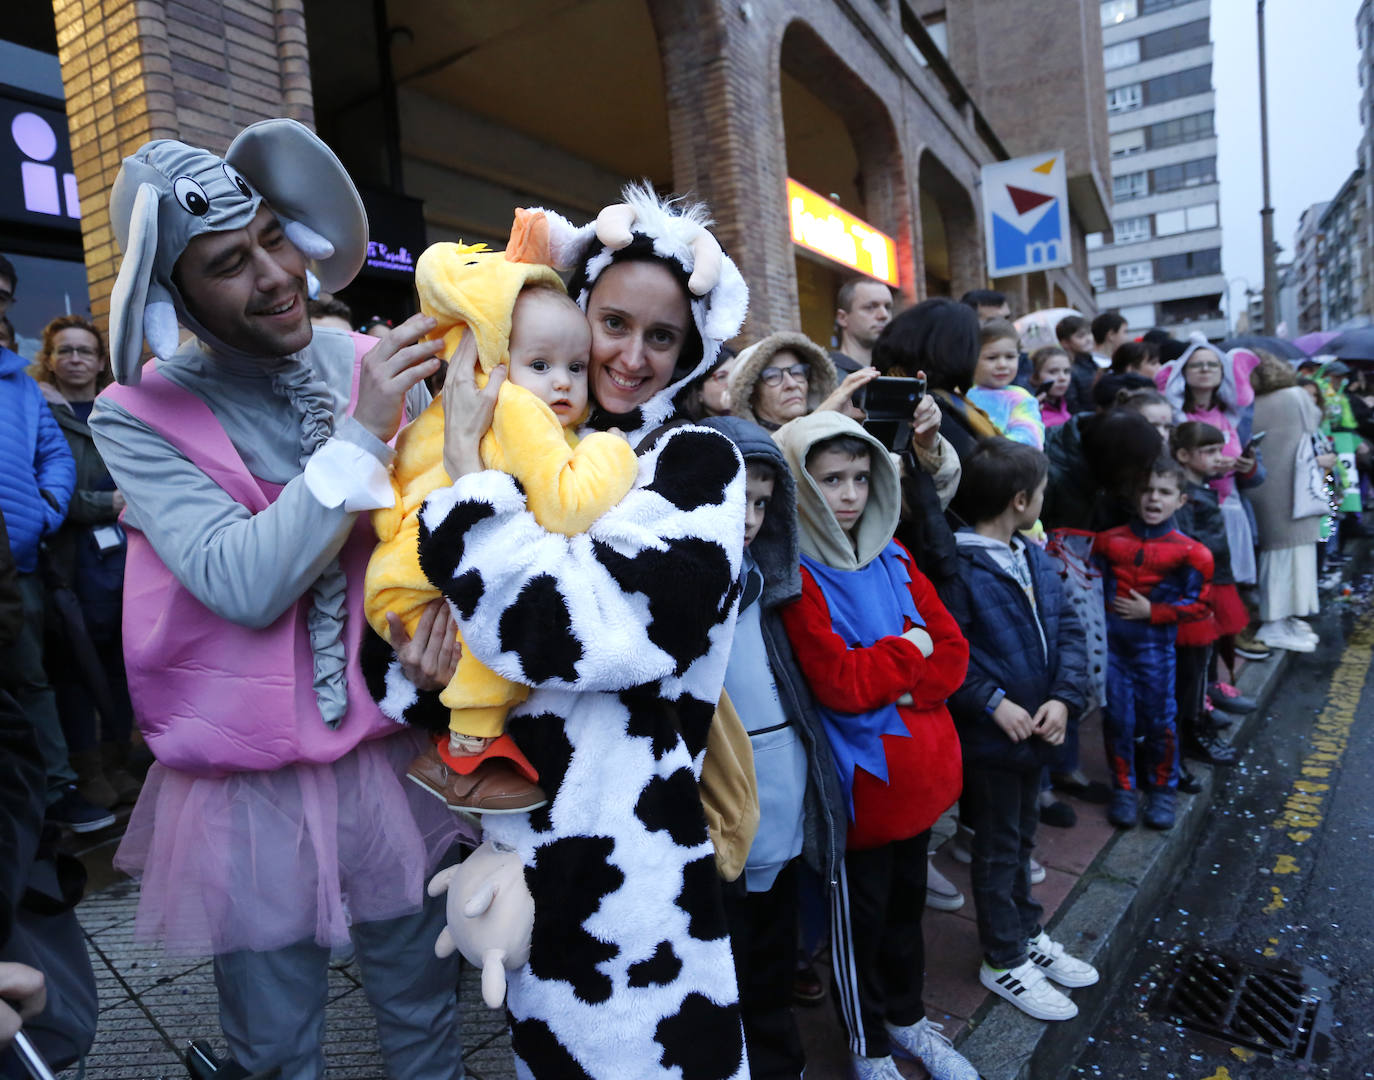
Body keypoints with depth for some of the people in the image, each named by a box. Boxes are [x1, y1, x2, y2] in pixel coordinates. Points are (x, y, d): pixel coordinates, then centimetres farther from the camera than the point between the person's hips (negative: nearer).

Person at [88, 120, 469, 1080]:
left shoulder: (371, 367, -4)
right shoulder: (138, 417, -10)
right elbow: (246, 585, -24)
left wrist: (435, 613, -20)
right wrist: (361, 434, -25)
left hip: (390, 758, 2)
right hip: (248, 790, -2)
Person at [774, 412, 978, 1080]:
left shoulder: (893, 558, 5)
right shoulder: (798, 576, -18)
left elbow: (952, 651, 2)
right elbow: (839, 683, -25)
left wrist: (903, 687, -15)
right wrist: (911, 650, -12)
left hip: (920, 770, 7)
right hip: (859, 779, -6)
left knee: (906, 898, 25)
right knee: (860, 913, 14)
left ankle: (906, 1017, 48)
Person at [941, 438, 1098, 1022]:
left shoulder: (1037, 561, 5)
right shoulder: (958, 568, -21)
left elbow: (1069, 632, 3)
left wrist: (1065, 698, -10)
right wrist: (994, 702, -23)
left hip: (1039, 731, 8)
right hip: (989, 735, -8)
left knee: (1021, 836, 24)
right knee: (997, 847, 10)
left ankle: (1027, 934, 44)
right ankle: (1004, 960, 28)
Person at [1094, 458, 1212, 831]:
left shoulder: (1187, 551, -3)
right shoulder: (1109, 541, 2)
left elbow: (1197, 603, -2)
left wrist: (1151, 612, -10)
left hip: (1155, 645, -1)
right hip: (1112, 642, 2)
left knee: (1159, 718, 6)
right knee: (1117, 717, 6)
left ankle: (1163, 789, 27)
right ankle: (1124, 788, 22)